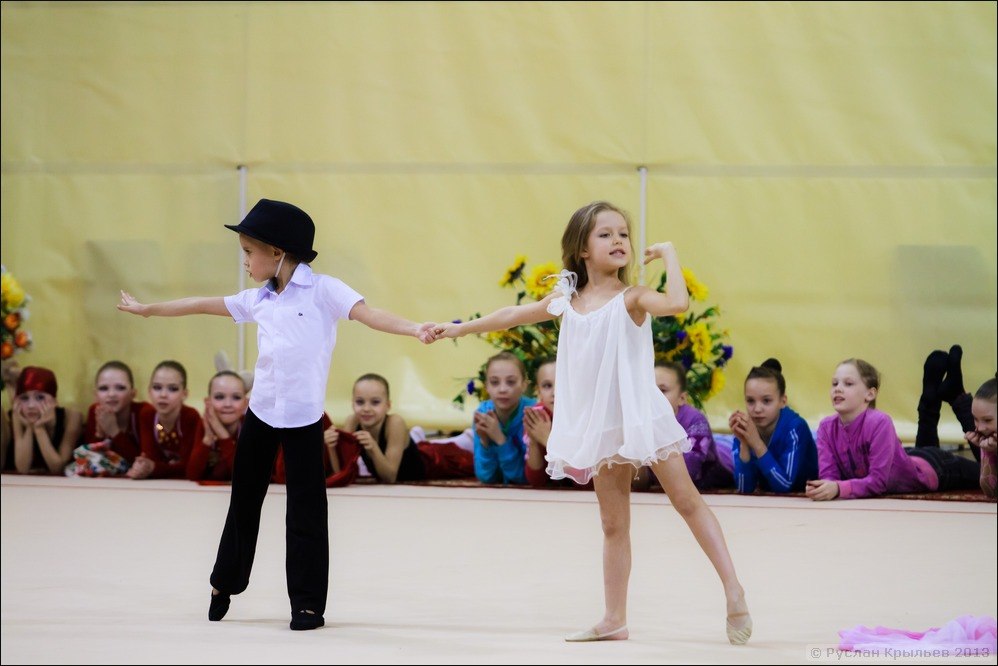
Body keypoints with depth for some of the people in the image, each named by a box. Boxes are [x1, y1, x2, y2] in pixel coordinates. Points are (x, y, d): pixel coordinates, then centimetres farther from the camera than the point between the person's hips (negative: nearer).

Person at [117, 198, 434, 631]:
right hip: (262, 411, 6)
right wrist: (146, 310, 28)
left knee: (306, 508, -3)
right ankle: (225, 583, 32)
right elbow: (205, 305, 19)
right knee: (244, 499, 16)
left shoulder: (322, 290, -9)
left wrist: (414, 330, -37)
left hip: (304, 416, -6)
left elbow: (368, 314, -20)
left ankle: (308, 602, 4)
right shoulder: (258, 300, 8)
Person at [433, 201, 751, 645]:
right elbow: (514, 315, 21)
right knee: (613, 524, 9)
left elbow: (678, 302, -32)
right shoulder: (568, 300, 6)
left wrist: (669, 255, -20)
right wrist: (457, 329, 27)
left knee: (687, 501, -5)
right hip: (600, 427, 5)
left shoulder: (630, 299, -11)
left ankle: (733, 590, -2)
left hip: (643, 417, -5)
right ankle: (614, 620, 14)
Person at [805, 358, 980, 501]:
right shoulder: (827, 426, -23)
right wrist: (821, 488, -48)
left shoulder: (880, 423, -41)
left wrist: (839, 489, -55)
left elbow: (878, 480, -42)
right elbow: (829, 475, -25)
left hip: (930, 468, -5)